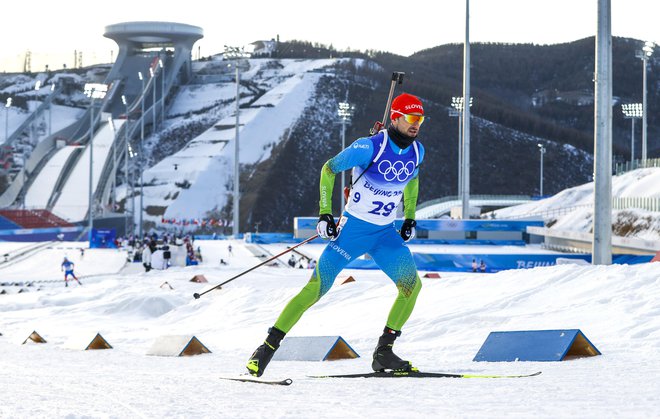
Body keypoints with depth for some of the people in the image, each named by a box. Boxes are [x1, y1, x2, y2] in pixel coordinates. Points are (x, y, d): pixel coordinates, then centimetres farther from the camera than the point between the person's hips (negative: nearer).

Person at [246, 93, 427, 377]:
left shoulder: (417, 151, 0)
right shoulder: (370, 147, -18)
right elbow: (329, 169, -8)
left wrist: (410, 218, 17)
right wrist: (325, 214, -11)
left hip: (386, 234, 5)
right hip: (353, 228, -5)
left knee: (412, 284, -13)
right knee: (316, 288, -12)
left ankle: (383, 353, -2)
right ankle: (268, 348, -5)